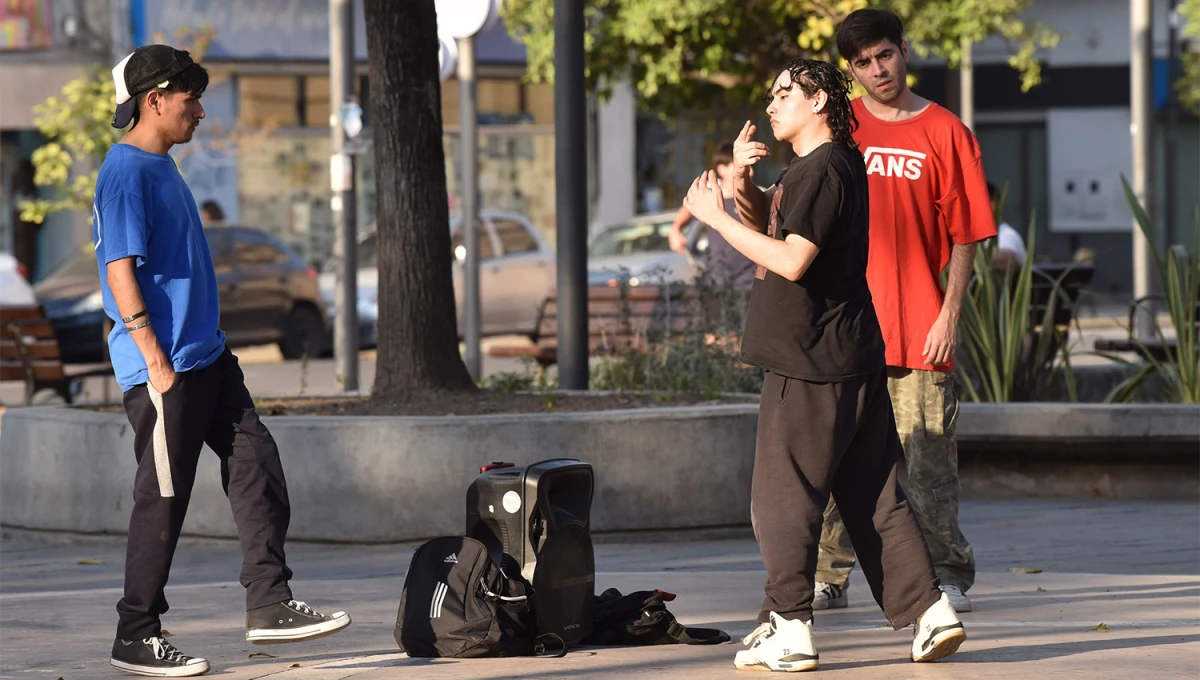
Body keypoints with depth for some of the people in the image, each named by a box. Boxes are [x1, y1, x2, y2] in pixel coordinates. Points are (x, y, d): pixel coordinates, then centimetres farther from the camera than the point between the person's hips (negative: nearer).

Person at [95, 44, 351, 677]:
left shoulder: (162, 169, 16)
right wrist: (156, 362, -22)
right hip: (164, 369, -10)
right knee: (163, 498, -3)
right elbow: (120, 270, -19)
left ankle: (269, 604, 8)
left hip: (207, 358, 10)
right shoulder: (125, 173, -14)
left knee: (257, 465, 5)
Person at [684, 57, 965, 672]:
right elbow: (765, 222, 26)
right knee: (872, 496, 10)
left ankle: (789, 629, -2)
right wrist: (741, 184, 6)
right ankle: (931, 611, 7)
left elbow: (791, 260, -22)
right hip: (853, 361, 10)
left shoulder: (823, 170, -14)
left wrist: (716, 217, -17)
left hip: (811, 367, -10)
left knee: (782, 497, -4)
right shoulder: (823, 166, 18)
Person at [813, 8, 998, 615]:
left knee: (929, 461, 0)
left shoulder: (944, 133, 2)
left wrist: (949, 315, -6)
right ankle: (829, 578, 8)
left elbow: (964, 234, 1)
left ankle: (949, 574, 12)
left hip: (919, 325, -2)